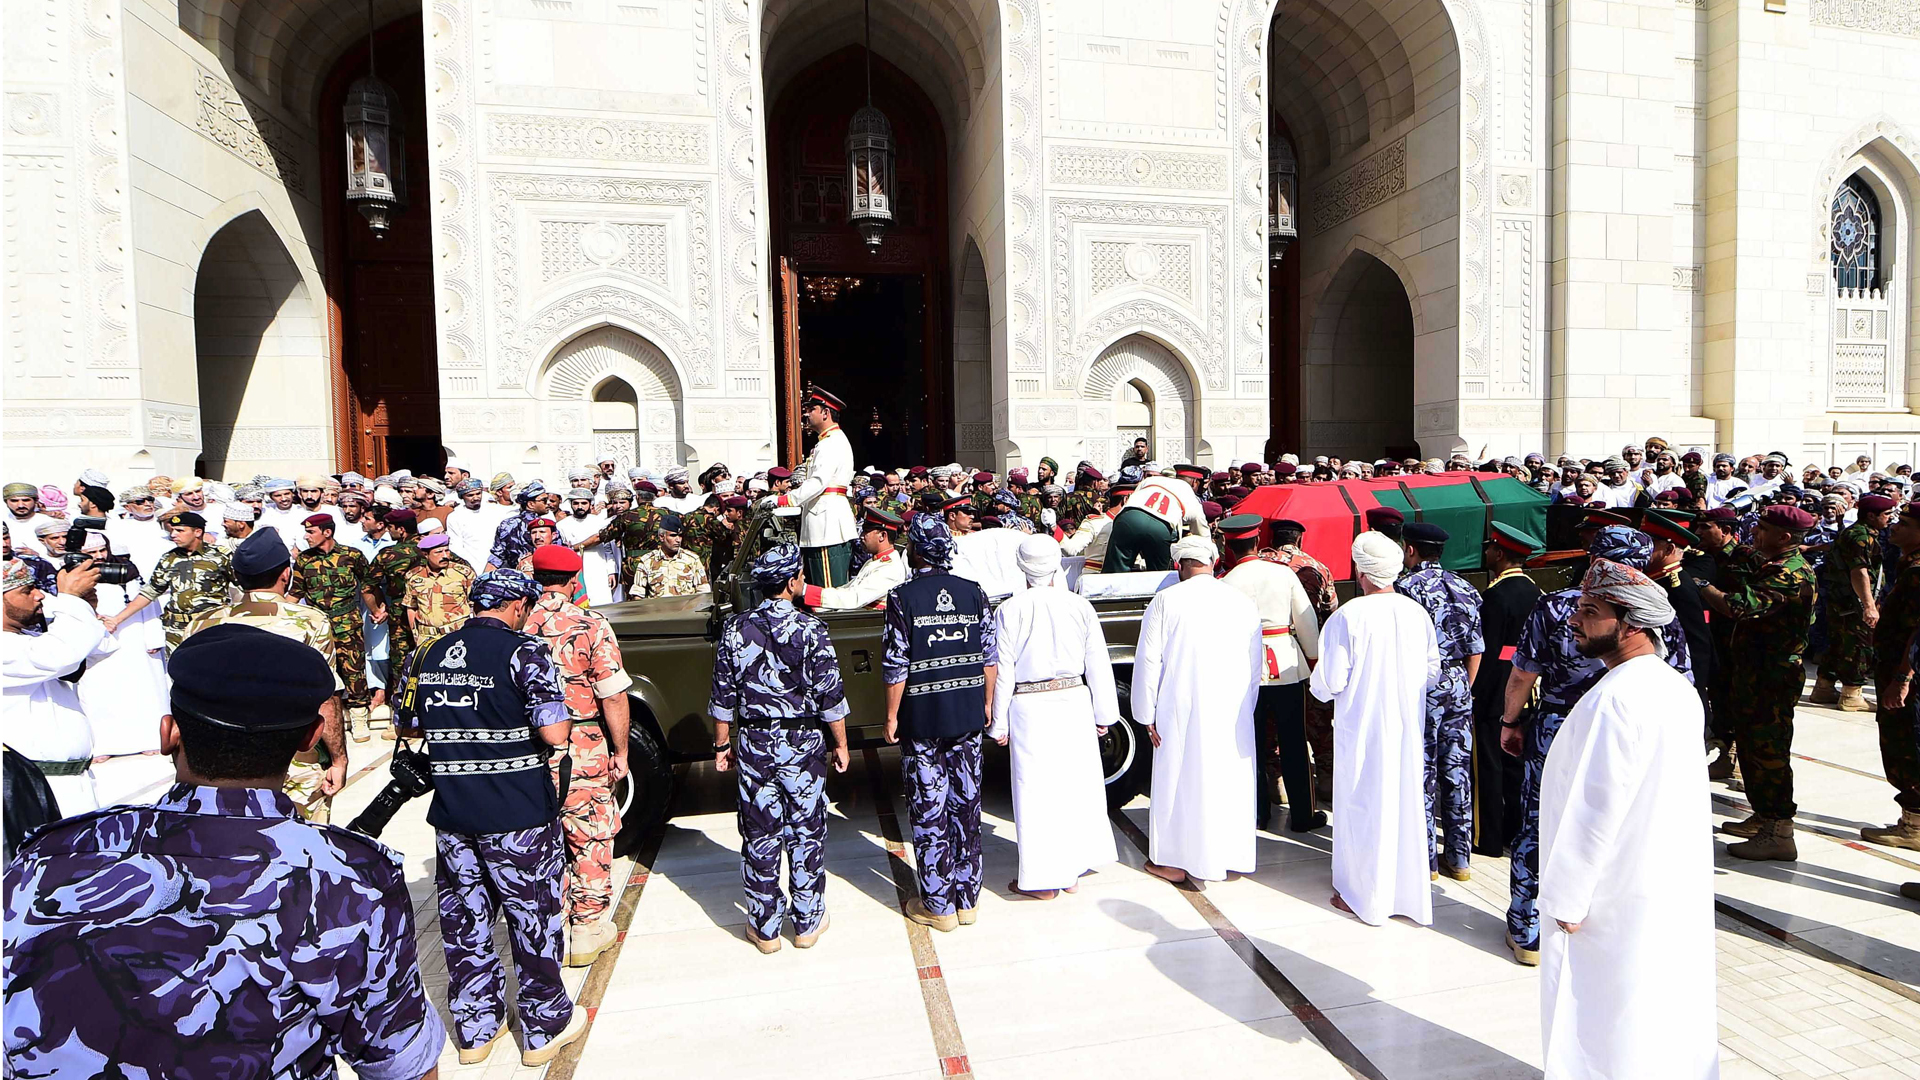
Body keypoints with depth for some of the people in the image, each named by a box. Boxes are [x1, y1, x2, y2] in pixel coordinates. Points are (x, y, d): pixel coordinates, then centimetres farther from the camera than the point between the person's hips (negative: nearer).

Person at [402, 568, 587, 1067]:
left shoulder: (431, 655, 6)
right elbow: (554, 733, -22)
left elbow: (409, 726, 17)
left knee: (464, 919, 17)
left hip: (451, 814, 6)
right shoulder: (524, 651, -15)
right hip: (518, 815, -5)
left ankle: (474, 1029, 30)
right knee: (533, 916, 9)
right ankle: (545, 1028, 22)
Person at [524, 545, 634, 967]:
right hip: (581, 750, -4)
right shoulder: (590, 626, -14)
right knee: (590, 841, 11)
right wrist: (621, 751, -3)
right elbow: (613, 696, -14)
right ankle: (589, 929, 21)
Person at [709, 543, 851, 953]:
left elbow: (723, 696, 1)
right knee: (806, 833, 10)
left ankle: (764, 927, 22)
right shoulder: (810, 629, -12)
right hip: (802, 744, -2)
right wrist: (840, 745, 1)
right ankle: (808, 922, 21)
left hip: (754, 744, 3)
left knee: (759, 837, 11)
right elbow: (831, 695, -10)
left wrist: (722, 744, 12)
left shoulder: (735, 629, -3)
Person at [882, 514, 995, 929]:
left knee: (929, 811, 6)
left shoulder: (903, 597, -12)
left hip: (921, 721, -4)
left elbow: (896, 666, -12)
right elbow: (989, 657, 3)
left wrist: (892, 716, -1)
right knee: (966, 804, 13)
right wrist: (987, 704, 14)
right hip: (968, 717, 4)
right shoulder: (974, 593, 0)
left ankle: (938, 906, 16)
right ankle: (967, 898, 24)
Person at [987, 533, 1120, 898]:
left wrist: (999, 724, 4)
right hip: (1074, 703, 3)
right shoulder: (1079, 605, -1)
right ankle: (1072, 872, 26)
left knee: (1035, 790, 6)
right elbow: (1098, 665, 4)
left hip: (1029, 708, -3)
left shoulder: (1009, 610, -8)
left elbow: (1002, 670, -5)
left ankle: (1043, 879, 16)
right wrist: (1103, 714, 14)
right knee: (1076, 785, 14)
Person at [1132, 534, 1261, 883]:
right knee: (1231, 779, 14)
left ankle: (1174, 861, 19)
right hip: (1234, 713, 3)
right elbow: (1256, 663, 10)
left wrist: (1147, 714, 0)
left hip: (1182, 711, -3)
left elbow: (1148, 661, -7)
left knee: (1179, 779, 8)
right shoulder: (1244, 603, 3)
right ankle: (1233, 856, 26)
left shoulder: (1166, 601, -8)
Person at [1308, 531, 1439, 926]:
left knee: (1363, 806, 8)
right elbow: (1432, 671, 9)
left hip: (1362, 727, -5)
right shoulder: (1417, 613, -2)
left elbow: (1330, 682, -16)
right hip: (1409, 726, 5)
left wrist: (1317, 683, 5)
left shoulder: (1347, 617, -18)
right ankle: (1411, 890, 28)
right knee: (1407, 803, 15)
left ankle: (1364, 896, 19)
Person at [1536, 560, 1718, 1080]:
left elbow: (1596, 810, -24)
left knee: (1601, 1025, 7)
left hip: (1620, 898, -9)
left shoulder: (1616, 697, -25)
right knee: (1672, 1006, 21)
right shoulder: (1678, 687, 4)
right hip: (1679, 888, 9)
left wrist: (1567, 900, -15)